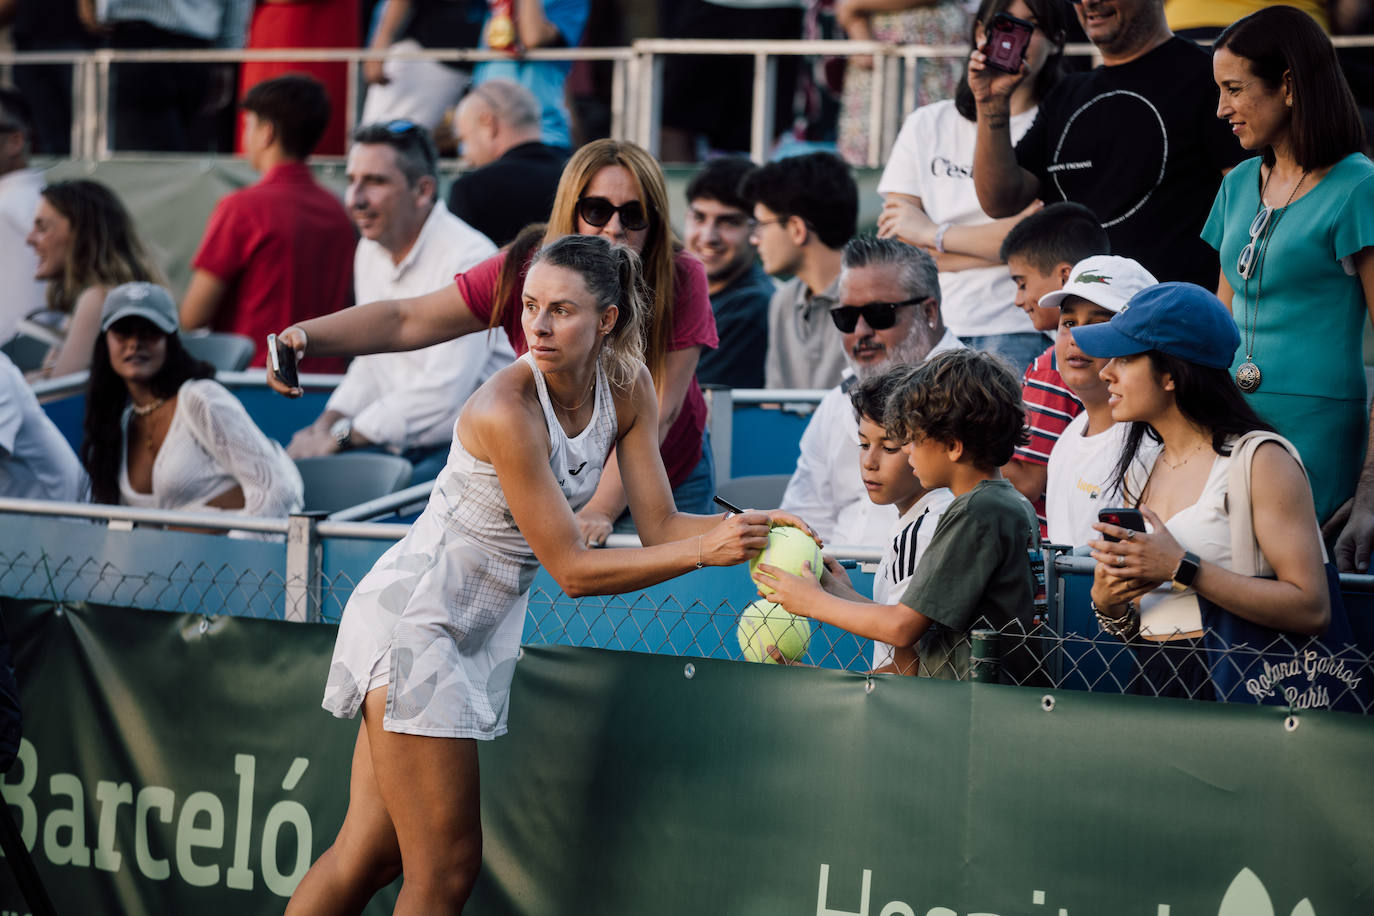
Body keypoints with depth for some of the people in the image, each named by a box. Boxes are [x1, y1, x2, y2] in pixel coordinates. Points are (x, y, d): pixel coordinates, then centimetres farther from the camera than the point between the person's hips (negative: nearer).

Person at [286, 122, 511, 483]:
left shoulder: (468, 258, -16)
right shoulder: (371, 250, 12)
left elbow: (443, 393, -23)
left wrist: (339, 438, -18)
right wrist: (326, 424, 3)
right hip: (399, 445, 8)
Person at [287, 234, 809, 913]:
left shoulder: (628, 387, -3)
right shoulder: (505, 410, -25)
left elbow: (659, 527, -1)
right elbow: (573, 570, -22)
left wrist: (746, 524, -18)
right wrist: (704, 551, -26)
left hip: (484, 629, 7)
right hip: (414, 621, -7)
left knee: (369, 857, 7)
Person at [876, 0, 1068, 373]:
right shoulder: (927, 125, 16)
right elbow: (896, 247, 7)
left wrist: (932, 234, 1)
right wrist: (994, 244, -4)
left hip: (1018, 331, -3)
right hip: (930, 328, 3)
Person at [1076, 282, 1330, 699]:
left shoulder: (1261, 462, -4)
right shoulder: (1140, 473, 18)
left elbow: (1311, 609, -14)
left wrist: (1181, 569, -15)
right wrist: (1107, 603, 1)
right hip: (1150, 688, 7)